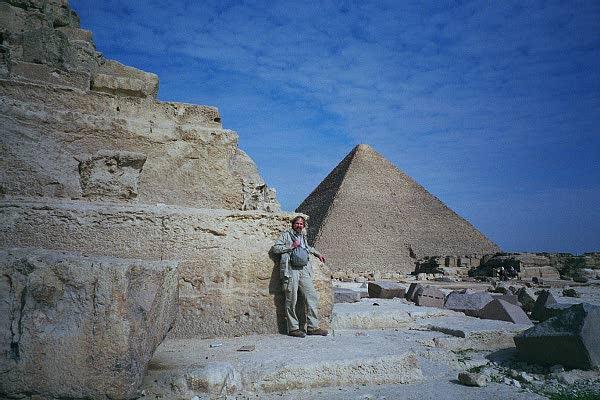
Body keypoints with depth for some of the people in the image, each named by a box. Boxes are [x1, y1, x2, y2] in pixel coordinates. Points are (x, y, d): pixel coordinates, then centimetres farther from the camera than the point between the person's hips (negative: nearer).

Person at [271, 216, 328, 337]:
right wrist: (291, 247, -5)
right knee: (291, 300, -6)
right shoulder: (286, 235, 8)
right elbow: (275, 248, -1)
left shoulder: (303, 237, 26)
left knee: (312, 297, -1)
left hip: (304, 270, 6)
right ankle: (293, 328, 2)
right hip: (291, 269, -6)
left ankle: (312, 327, 5)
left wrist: (317, 253, 43)